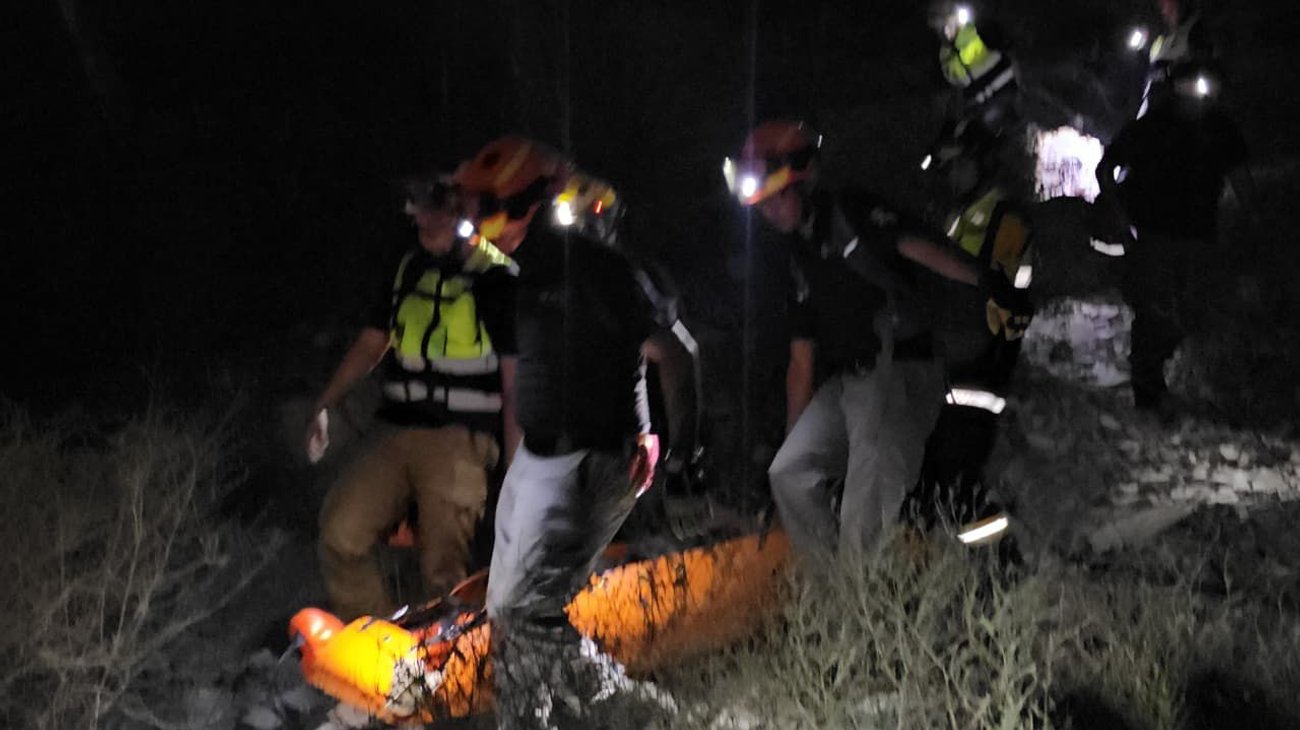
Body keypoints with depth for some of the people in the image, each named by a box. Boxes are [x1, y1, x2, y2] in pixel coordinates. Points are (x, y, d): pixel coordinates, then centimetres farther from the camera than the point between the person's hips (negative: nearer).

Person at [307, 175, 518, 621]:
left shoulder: (498, 279, -4)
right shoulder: (409, 269, 15)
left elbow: (514, 377, -5)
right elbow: (371, 344, 20)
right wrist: (323, 406, 8)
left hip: (459, 439, -6)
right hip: (395, 431, 6)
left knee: (443, 571, -10)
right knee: (340, 535, -9)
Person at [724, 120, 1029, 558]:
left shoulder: (851, 213, 0)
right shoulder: (802, 262, 21)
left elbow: (916, 247, -17)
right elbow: (802, 363, 22)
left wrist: (985, 283, -32)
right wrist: (792, 436, 20)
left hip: (899, 371, -8)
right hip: (843, 385, 8)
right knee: (789, 472, 0)